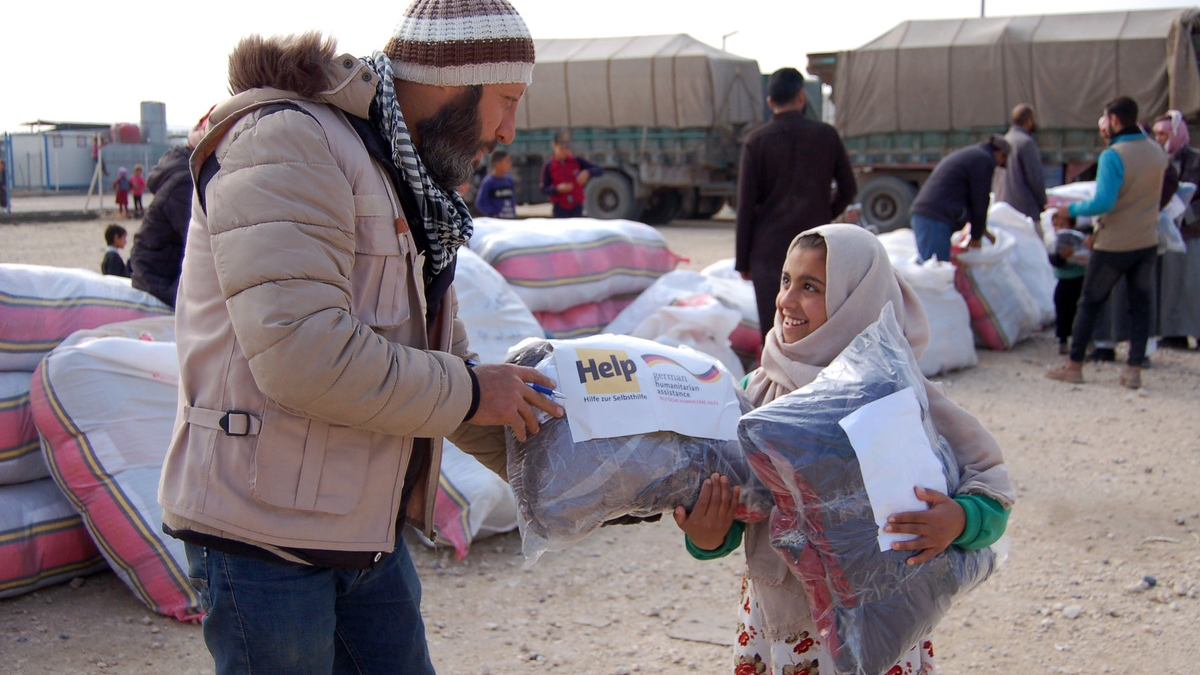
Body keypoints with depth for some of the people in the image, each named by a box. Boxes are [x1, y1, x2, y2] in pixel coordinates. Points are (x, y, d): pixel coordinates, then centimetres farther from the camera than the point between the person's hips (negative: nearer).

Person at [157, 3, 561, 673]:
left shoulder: (412, 189, 15)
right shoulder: (284, 143, -17)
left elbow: (445, 364, 18)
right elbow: (301, 354, -29)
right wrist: (466, 392, -17)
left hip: (370, 533, 9)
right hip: (264, 530, -9)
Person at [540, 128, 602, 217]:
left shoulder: (577, 161, 0)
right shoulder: (548, 166, -4)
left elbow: (599, 170, 0)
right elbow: (544, 190, -3)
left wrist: (587, 172, -20)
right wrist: (558, 189, -22)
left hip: (576, 207, 1)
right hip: (560, 209, -1)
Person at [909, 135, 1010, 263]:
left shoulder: (964, 154, 29)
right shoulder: (984, 160, -1)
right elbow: (980, 201, -1)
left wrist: (979, 230, 35)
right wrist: (976, 237, 9)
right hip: (936, 219, -10)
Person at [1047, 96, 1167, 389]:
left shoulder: (1112, 156, -19)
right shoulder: (1157, 152, 2)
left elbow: (1103, 202, -23)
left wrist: (1072, 210, -12)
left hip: (1113, 244, -5)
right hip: (1147, 242, 5)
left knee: (1090, 302, 6)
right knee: (1140, 305, 9)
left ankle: (1074, 365, 11)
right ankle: (1134, 369, 8)